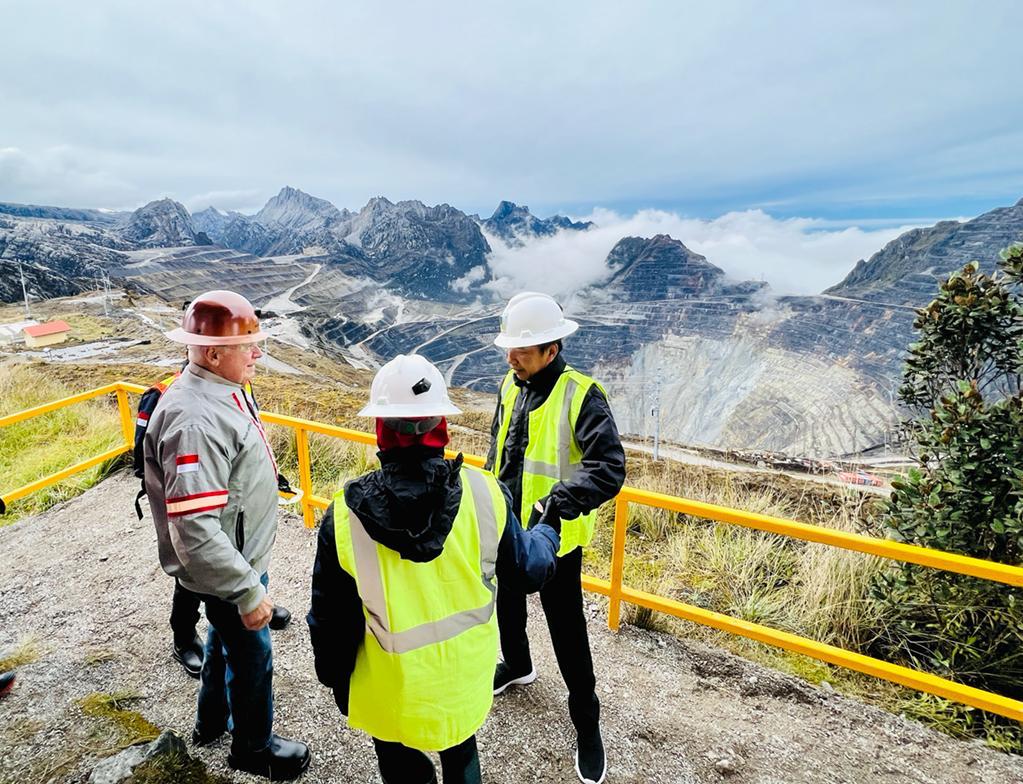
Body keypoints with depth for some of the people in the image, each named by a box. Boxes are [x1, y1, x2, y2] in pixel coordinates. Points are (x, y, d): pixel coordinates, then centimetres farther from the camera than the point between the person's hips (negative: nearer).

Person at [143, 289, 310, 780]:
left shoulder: (224, 388, -2)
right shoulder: (195, 421, -33)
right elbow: (195, 529, -34)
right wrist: (247, 590, -27)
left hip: (240, 556, 9)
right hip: (227, 570, -9)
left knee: (225, 637, 29)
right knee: (251, 654, 14)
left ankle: (211, 721, 55)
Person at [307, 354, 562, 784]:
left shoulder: (346, 517, -25)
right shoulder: (483, 493, -23)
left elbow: (331, 620, -11)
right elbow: (527, 571, -6)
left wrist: (335, 680, 9)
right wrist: (546, 530, 15)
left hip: (392, 693, -1)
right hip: (467, 678, 2)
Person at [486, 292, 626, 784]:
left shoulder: (580, 395, -21)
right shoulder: (511, 385, 0)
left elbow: (610, 467, -29)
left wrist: (565, 499, -43)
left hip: (554, 537, -7)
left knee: (568, 634, 8)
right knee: (506, 607, 27)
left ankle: (587, 725, 32)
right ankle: (517, 666, 58)